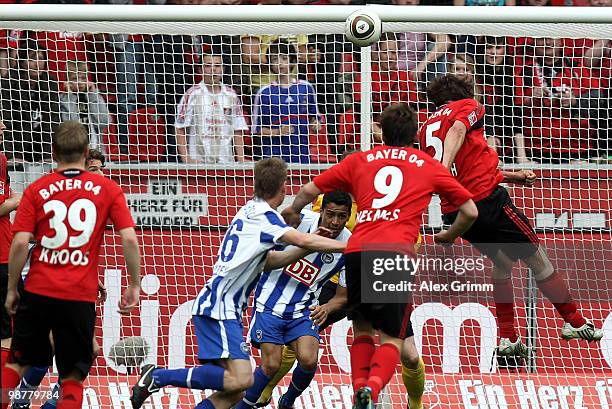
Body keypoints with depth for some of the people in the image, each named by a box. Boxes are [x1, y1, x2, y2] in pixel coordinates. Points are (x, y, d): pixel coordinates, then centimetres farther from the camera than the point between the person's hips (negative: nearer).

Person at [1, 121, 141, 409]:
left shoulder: (36, 190, 1)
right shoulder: (107, 189, 2)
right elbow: (129, 239, -6)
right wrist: (134, 285, 4)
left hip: (37, 291, 1)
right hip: (80, 296, -1)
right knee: (73, 375, 7)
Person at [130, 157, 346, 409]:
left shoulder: (251, 210, 19)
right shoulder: (263, 215, -9)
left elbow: (266, 262, 25)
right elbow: (302, 240, -20)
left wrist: (306, 249, 17)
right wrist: (347, 246, -15)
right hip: (219, 306, -10)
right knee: (241, 379, -22)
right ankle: (158, 377, -17)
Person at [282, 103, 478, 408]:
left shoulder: (360, 160, 22)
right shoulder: (429, 167, 20)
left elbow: (310, 190, 24)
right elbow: (470, 211, 24)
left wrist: (292, 211, 46)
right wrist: (450, 236, 44)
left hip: (357, 251, 2)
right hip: (396, 252, -2)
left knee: (362, 328, 22)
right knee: (393, 338, 2)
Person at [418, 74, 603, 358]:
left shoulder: (426, 129, 22)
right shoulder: (469, 106, 4)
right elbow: (457, 130, -19)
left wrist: (510, 176, 33)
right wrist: (445, 168, -34)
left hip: (453, 213, 7)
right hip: (486, 199, -7)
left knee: (502, 262, 25)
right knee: (537, 258, 9)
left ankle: (508, 338, 20)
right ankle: (574, 322, 17)